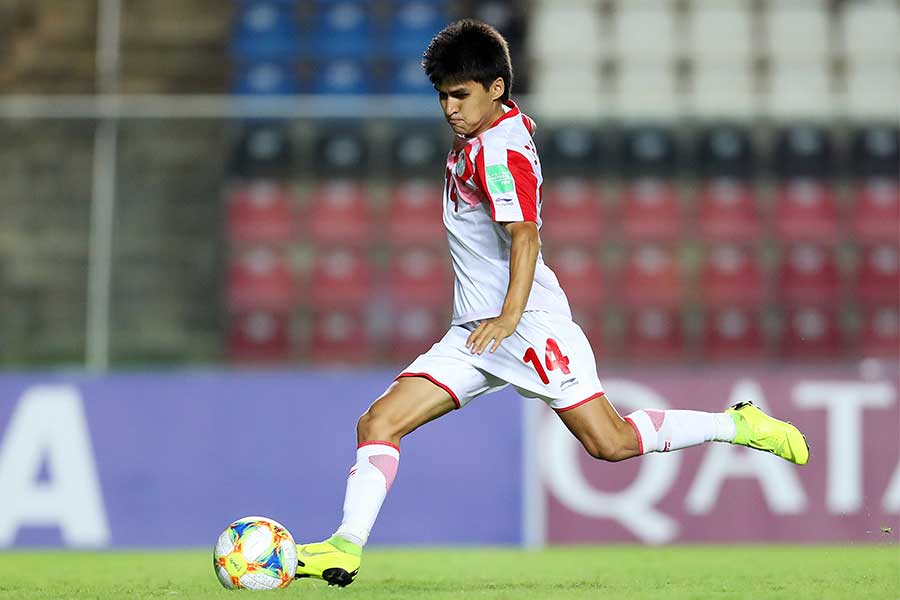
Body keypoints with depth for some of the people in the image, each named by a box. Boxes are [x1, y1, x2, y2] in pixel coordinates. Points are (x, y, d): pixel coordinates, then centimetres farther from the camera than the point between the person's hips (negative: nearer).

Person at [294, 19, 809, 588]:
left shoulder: (499, 152, -17)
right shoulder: (507, 120, 11)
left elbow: (525, 237, -28)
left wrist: (510, 316, -41)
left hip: (529, 324, -9)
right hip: (472, 331, 9)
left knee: (611, 443, -11)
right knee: (378, 423, -5)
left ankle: (739, 424, 5)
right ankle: (347, 547, -11)